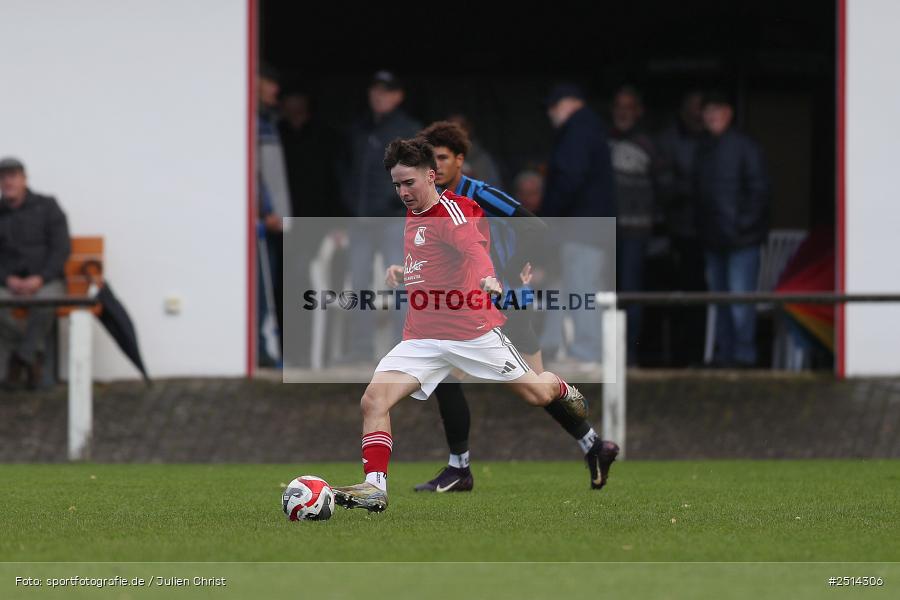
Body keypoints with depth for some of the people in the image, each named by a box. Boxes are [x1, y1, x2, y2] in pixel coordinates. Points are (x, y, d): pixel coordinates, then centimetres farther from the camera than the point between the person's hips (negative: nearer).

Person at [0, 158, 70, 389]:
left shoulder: (47, 207, 4)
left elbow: (61, 249, -1)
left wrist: (39, 279, -15)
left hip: (46, 280, -1)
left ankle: (23, 356, -15)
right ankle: (33, 357, -10)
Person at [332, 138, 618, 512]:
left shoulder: (451, 209, -13)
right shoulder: (412, 217, 14)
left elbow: (473, 244, -33)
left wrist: (488, 276, -51)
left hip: (471, 331, -6)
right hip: (422, 337, 6)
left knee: (537, 394, 8)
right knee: (373, 400, -16)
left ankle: (563, 390, 44)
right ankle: (375, 487, -17)